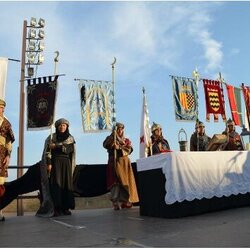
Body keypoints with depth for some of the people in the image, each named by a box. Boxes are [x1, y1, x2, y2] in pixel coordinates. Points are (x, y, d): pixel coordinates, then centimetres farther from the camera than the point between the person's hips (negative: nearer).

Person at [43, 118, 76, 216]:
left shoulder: (70, 138, 11)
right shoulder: (52, 137, 6)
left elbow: (69, 149, -6)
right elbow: (48, 151, -2)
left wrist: (56, 146, -10)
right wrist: (48, 163, -12)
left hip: (66, 163, 3)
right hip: (55, 162, -2)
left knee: (67, 184, -1)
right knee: (56, 184, -10)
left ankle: (66, 208, 4)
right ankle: (57, 208, -10)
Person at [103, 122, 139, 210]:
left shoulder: (126, 140, 16)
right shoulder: (110, 139, 11)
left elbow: (129, 150, -2)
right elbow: (105, 145, -11)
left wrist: (119, 147, -16)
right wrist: (112, 135, -21)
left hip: (124, 163, 2)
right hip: (114, 163, -2)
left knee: (125, 182, -1)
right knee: (115, 182, -11)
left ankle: (125, 201, 7)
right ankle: (116, 203, -13)